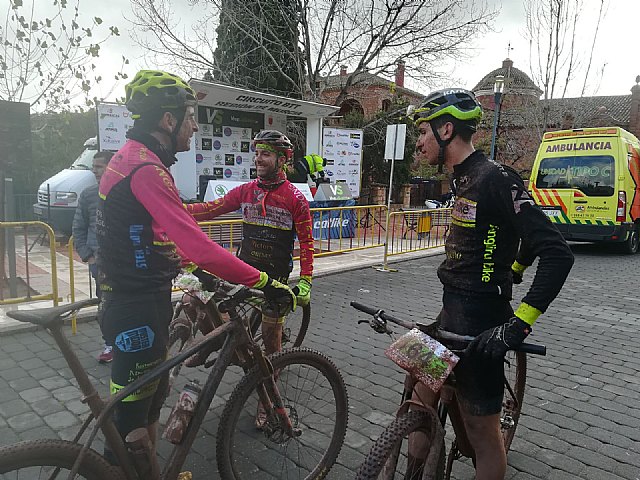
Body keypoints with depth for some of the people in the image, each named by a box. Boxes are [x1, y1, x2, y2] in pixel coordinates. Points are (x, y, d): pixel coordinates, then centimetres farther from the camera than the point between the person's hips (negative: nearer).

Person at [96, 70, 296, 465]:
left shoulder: (129, 158, 11)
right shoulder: (146, 169, -24)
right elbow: (200, 247, -31)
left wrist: (192, 265, 25)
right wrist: (266, 283, -27)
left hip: (131, 301, 11)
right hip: (139, 312, -11)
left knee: (153, 394, 24)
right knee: (131, 417, 7)